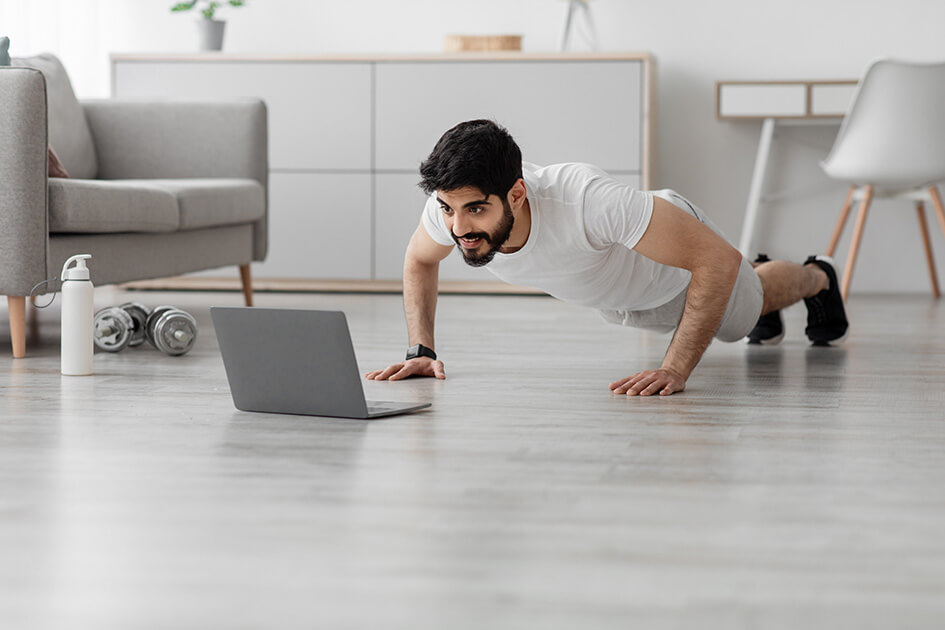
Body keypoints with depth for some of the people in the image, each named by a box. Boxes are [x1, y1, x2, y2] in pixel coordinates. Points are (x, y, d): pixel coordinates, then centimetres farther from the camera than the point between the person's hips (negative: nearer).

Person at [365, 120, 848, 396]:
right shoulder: (451, 205, -38)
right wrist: (420, 350, -24)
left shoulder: (585, 199, -53)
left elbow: (718, 259, -48)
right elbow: (418, 261, -11)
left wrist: (676, 370, -52)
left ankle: (817, 278, 63)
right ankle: (754, 272, 70)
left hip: (682, 250, -4)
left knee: (750, 304, 30)